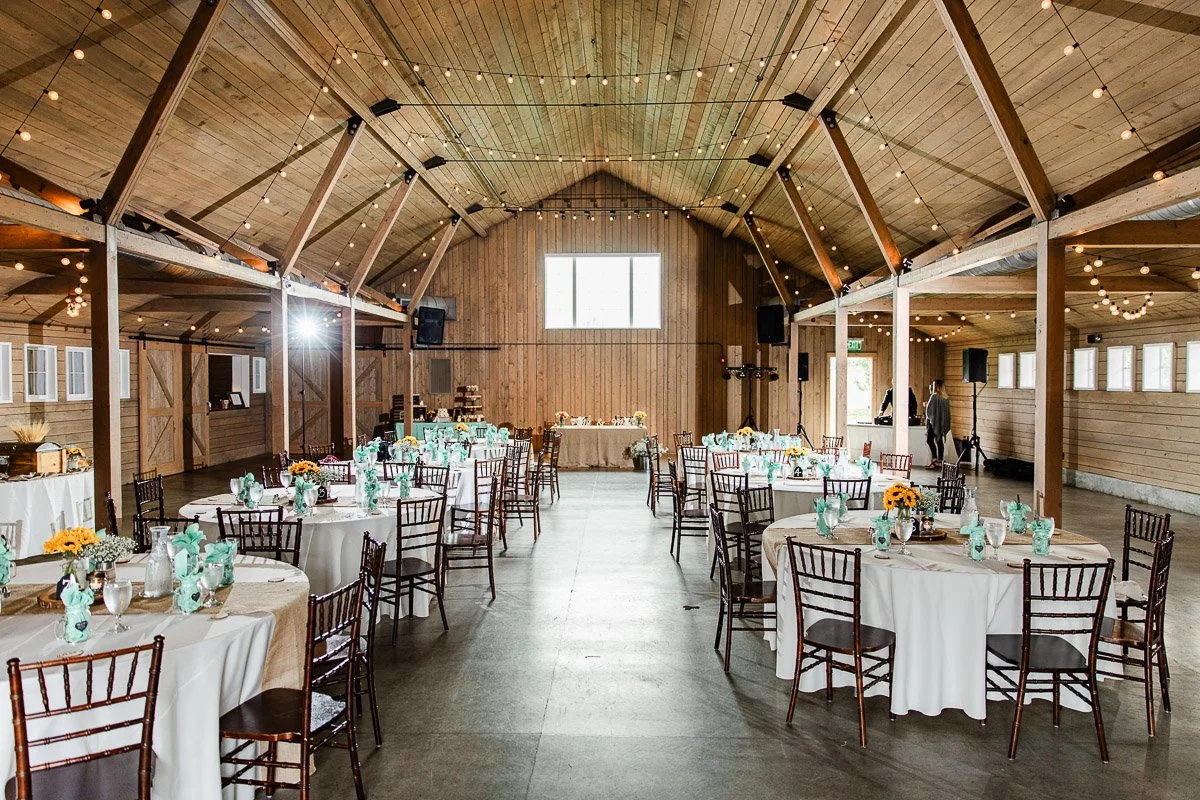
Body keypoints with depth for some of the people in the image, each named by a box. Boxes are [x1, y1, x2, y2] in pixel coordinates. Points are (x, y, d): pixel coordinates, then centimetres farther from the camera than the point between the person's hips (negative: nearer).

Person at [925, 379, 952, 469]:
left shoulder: (934, 396, -14)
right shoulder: (946, 398, 7)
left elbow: (929, 409, -12)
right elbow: (945, 411, 15)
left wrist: (926, 405, 11)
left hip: (933, 421, -7)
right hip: (942, 422, 7)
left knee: (930, 440, -1)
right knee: (939, 441, 9)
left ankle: (934, 459, -11)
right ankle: (940, 461, 11)